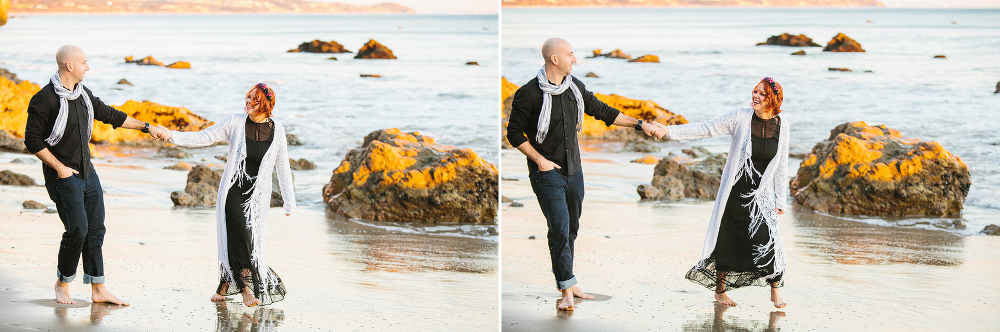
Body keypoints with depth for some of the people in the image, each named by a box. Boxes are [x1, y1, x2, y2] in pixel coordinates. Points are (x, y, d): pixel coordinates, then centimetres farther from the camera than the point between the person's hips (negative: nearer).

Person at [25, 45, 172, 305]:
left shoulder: (83, 94, 9)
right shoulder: (45, 100, -15)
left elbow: (110, 115, 20)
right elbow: (33, 141, -14)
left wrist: (147, 127, 21)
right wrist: (59, 168, -15)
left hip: (87, 172, 8)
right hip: (64, 176, -8)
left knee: (96, 230, 5)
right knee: (77, 230, -13)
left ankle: (98, 289, 10)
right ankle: (62, 285, 6)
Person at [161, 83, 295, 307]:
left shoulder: (277, 131, 0)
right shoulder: (236, 123, -3)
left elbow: (282, 168, 5)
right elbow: (204, 138, -4)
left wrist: (289, 202, 6)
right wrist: (173, 136, -16)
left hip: (258, 196, 1)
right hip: (233, 191, -1)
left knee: (252, 242, -5)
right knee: (239, 235, -16)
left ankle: (224, 286, 12)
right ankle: (246, 288, -12)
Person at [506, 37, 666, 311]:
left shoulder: (575, 88, 4)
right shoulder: (529, 94, -15)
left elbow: (603, 111, 13)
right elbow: (514, 133, -8)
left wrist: (640, 125, 9)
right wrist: (540, 160, -13)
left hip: (573, 170, 6)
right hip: (547, 172, -6)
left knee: (571, 228, 12)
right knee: (560, 229, -11)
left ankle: (567, 282, 24)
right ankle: (566, 290, -7)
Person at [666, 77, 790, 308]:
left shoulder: (781, 126, -1)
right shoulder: (740, 118, -9)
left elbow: (781, 165, 6)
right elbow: (706, 129, -10)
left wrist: (780, 200, 5)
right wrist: (670, 131, -19)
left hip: (761, 194, 1)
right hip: (735, 191, -1)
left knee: (768, 239, -13)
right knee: (728, 242, 5)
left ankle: (775, 290, 4)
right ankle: (719, 290, 24)